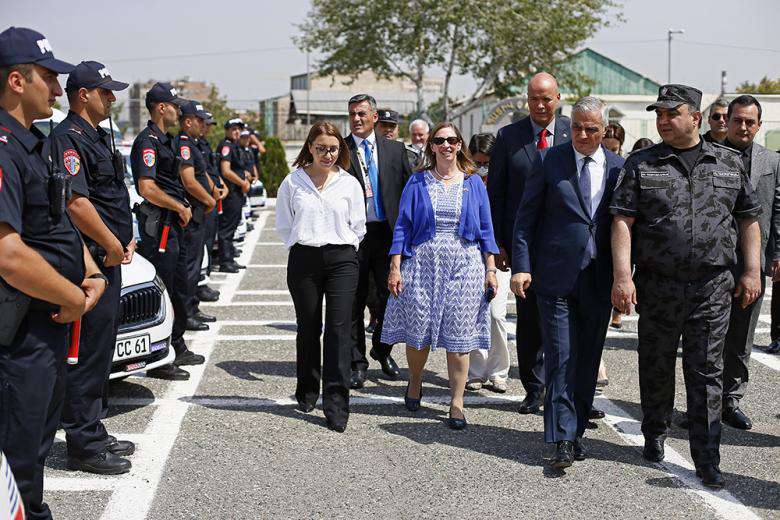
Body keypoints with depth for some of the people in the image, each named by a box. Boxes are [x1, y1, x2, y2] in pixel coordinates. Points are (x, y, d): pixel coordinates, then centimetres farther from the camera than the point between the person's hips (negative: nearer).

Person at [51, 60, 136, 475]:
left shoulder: (97, 137, 19)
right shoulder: (68, 138, -14)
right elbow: (76, 204, -23)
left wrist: (124, 239, 11)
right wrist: (113, 245, -16)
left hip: (108, 258, 11)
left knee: (99, 351, 16)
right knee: (88, 353, -4)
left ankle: (93, 433, 27)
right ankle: (83, 445, 4)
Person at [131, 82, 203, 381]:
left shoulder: (166, 139, 18)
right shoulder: (148, 141, -14)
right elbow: (147, 188, -23)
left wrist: (183, 207, 13)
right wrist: (180, 207, -13)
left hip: (173, 224, 11)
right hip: (158, 225, -11)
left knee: (178, 289, 17)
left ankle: (177, 349, 29)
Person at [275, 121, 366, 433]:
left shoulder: (350, 184, 7)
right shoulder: (293, 182, 5)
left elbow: (358, 226, 12)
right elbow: (283, 224, 12)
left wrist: (342, 250, 7)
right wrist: (300, 247, 6)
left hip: (342, 259, 0)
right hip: (304, 259, 0)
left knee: (339, 329, -7)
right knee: (308, 328, 8)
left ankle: (336, 403, -6)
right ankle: (307, 392, 26)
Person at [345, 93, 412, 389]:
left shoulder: (395, 149, 9)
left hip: (388, 232, 2)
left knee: (391, 296, 8)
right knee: (354, 301, 4)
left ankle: (382, 350, 31)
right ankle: (357, 362, 15)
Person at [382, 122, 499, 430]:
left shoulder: (474, 183, 9)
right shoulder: (417, 182, 6)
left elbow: (485, 230, 9)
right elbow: (403, 227, 3)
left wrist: (491, 270, 2)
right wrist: (395, 268, -5)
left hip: (464, 268, 0)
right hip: (422, 266, 0)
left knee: (458, 337, -1)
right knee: (417, 332, 3)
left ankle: (456, 403, 8)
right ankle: (415, 382, 32)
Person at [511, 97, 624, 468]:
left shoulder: (619, 167, 6)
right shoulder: (549, 161, 0)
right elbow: (526, 217, 0)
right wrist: (521, 266, -9)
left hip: (599, 280, 3)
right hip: (556, 275, -3)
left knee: (587, 360, 10)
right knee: (560, 359, -3)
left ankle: (576, 430, 23)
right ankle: (563, 440, 1)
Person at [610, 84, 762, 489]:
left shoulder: (729, 164, 8)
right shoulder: (641, 164, 2)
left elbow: (749, 219, 13)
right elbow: (623, 222, -6)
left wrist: (751, 271, 5)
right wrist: (622, 277, -15)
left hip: (712, 287, 1)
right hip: (657, 285, 0)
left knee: (707, 372, 1)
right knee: (656, 367, 11)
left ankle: (707, 459, 8)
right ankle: (655, 434, 33)